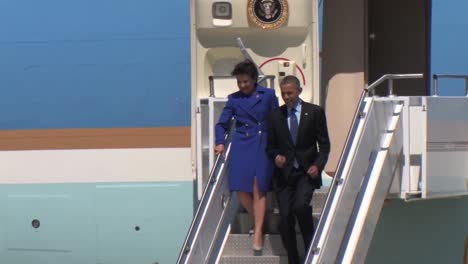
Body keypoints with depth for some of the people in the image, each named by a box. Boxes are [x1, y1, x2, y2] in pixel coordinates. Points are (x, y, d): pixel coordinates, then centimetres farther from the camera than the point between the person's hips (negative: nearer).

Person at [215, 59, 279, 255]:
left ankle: (258, 233, -4)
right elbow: (222, 123, 15)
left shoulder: (268, 95, 3)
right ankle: (258, 222, 16)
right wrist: (220, 142, 0)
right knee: (241, 189, -6)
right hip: (241, 146, 2)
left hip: (263, 146, -2)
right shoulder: (233, 99, 8)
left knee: (259, 188, -7)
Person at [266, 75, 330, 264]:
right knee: (285, 218, -4)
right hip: (284, 172, 3)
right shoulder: (275, 115, 9)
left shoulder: (315, 112, 3)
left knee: (300, 206, -26)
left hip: (306, 171, -3)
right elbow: (270, 145, 13)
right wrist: (275, 156, -9)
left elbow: (324, 144, 4)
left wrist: (318, 165, -11)